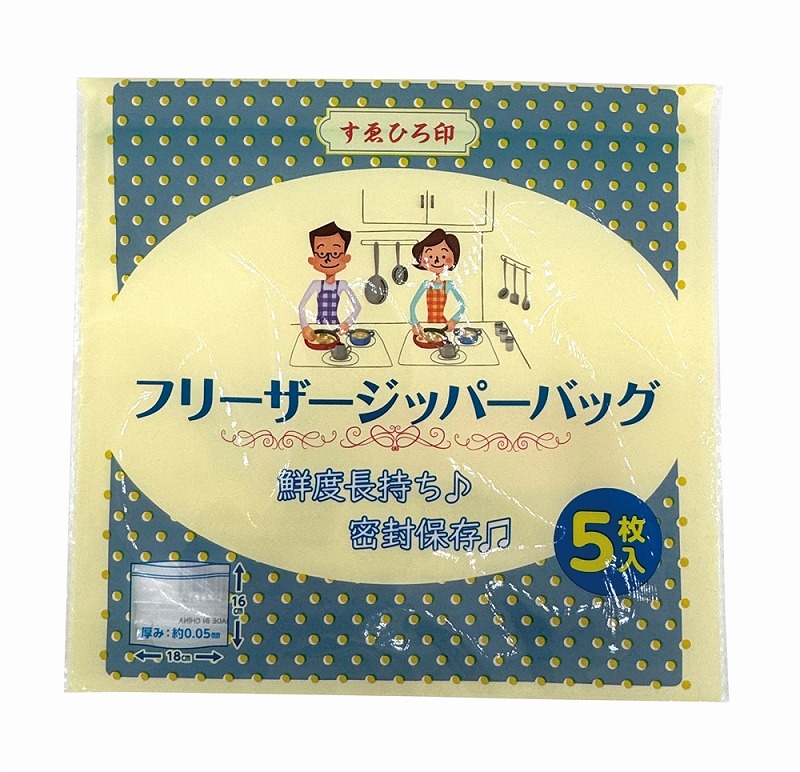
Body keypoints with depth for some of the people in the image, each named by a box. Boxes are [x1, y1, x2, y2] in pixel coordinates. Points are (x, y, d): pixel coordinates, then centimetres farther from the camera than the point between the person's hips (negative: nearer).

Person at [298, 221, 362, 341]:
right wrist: (305, 327, -15)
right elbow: (301, 307, -2)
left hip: (335, 326, 0)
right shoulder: (316, 284, -2)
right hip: (318, 327, 0)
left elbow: (357, 307, -2)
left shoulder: (342, 284, -4)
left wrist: (347, 323, -17)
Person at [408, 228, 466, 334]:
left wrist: (454, 320, -19)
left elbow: (463, 306, -2)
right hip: (429, 325, 1)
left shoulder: (449, 284, -4)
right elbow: (413, 305, -1)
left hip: (443, 324, -1)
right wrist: (415, 323, -14)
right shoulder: (426, 284, -1)